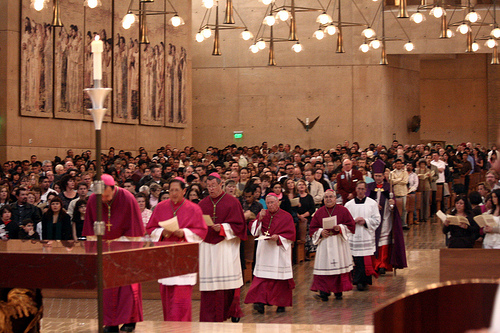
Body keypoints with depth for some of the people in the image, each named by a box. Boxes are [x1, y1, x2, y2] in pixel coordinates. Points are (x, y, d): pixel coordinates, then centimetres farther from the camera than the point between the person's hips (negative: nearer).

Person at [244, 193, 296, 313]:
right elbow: (253, 230, 4)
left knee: (280, 278, -1)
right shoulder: (262, 214, 11)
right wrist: (259, 219, -10)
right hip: (264, 251, 2)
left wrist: (278, 237, -17)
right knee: (263, 276, -8)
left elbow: (291, 235, -2)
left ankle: (281, 304, 9)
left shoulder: (286, 216, 1)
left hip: (280, 250, -2)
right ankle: (260, 302, -15)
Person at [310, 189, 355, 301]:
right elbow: (312, 229, 10)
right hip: (324, 243, 1)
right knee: (324, 267, -8)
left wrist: (340, 228, -15)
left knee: (340, 266, -1)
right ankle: (324, 291, -9)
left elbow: (351, 225, 1)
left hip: (339, 242, -1)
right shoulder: (319, 212, 9)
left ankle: (338, 291, 9)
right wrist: (321, 232, -9)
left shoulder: (343, 210, 4)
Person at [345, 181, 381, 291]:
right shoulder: (349, 205, 9)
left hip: (367, 236, -1)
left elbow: (377, 220, 3)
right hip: (354, 236, 1)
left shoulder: (372, 203, 6)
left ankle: (362, 281, -3)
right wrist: (354, 221, -11)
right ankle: (360, 281, 10)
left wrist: (365, 221, -12)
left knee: (366, 260, -7)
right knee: (357, 260, -1)